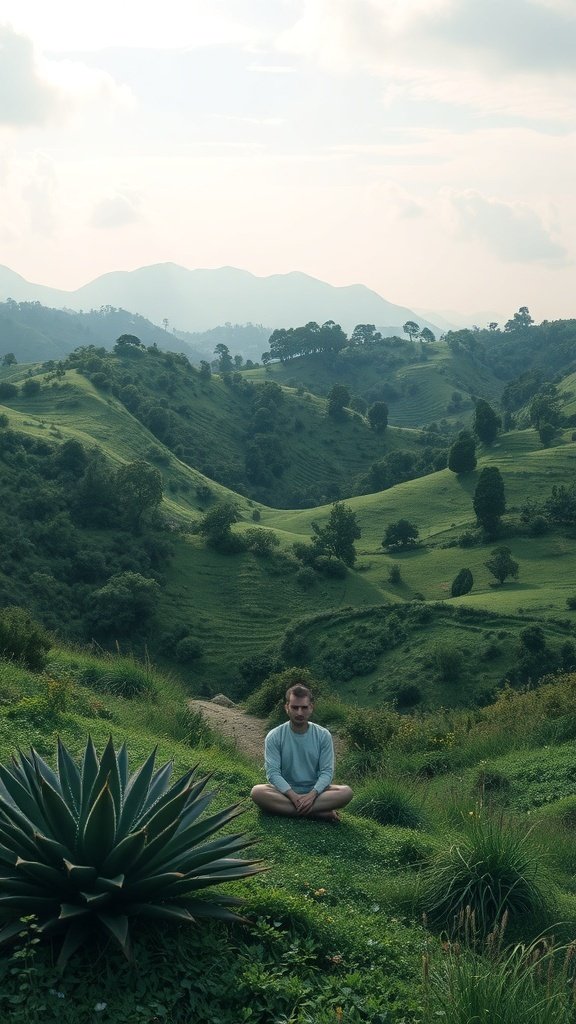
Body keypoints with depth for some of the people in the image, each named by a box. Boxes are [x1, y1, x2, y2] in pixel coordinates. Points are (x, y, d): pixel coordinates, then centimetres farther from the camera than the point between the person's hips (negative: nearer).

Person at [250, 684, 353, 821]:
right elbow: (273, 772, -11)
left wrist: (312, 795, -24)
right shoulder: (274, 737, -5)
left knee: (346, 792, -26)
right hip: (286, 792, 0)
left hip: (314, 791, 1)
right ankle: (320, 812, -31)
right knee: (257, 792, -33)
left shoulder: (323, 735, -1)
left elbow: (327, 771, -6)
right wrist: (293, 796, -26)